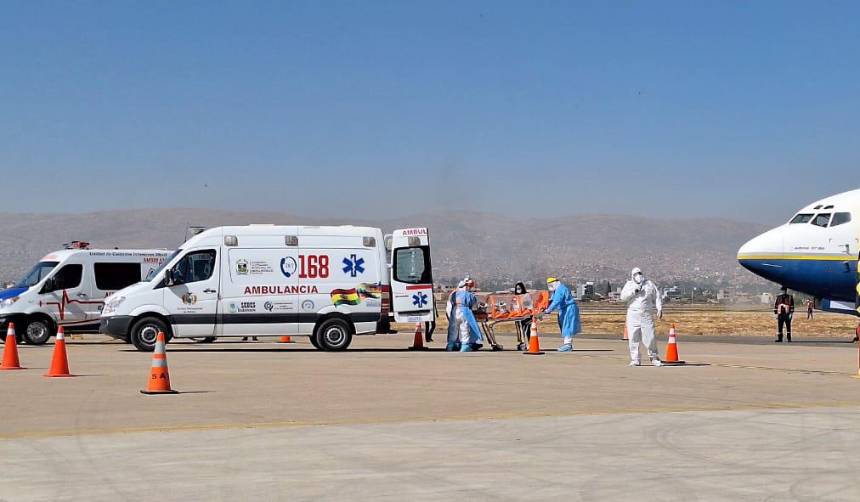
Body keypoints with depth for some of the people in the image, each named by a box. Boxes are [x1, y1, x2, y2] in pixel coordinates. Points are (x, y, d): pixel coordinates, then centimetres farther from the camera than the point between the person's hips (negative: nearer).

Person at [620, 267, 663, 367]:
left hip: (647, 315, 0)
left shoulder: (650, 284, 13)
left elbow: (657, 297, 11)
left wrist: (659, 309, -1)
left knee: (650, 337, -5)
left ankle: (654, 358, 9)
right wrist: (634, 291, -13)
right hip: (633, 315, 0)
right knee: (633, 338, -3)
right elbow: (623, 296, -3)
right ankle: (635, 360, 3)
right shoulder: (629, 285, 11)